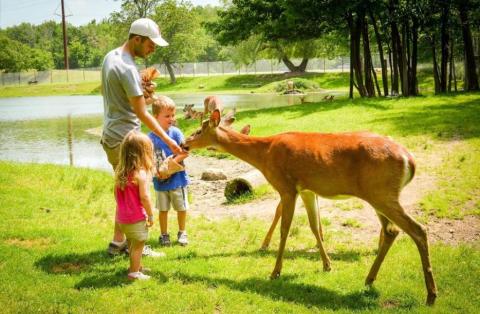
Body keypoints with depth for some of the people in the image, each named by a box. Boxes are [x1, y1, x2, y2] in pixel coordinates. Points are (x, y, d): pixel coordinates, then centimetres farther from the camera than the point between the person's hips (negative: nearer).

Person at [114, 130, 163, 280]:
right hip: (137, 218, -8)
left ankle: (137, 266, 39)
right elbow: (144, 197, -24)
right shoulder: (141, 173, -22)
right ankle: (134, 272, 12)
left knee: (132, 244, 23)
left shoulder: (120, 172, 1)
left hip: (122, 217, 8)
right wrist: (151, 215, -13)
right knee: (138, 245, 6)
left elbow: (117, 193, 10)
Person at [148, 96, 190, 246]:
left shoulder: (175, 132, -9)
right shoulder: (151, 137, -5)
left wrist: (174, 162, -21)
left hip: (177, 178, -1)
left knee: (181, 208, 10)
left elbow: (185, 152, -12)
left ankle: (182, 233, 29)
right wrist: (155, 170, -15)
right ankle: (164, 234, 27)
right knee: (163, 209, 13)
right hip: (160, 181, 1)